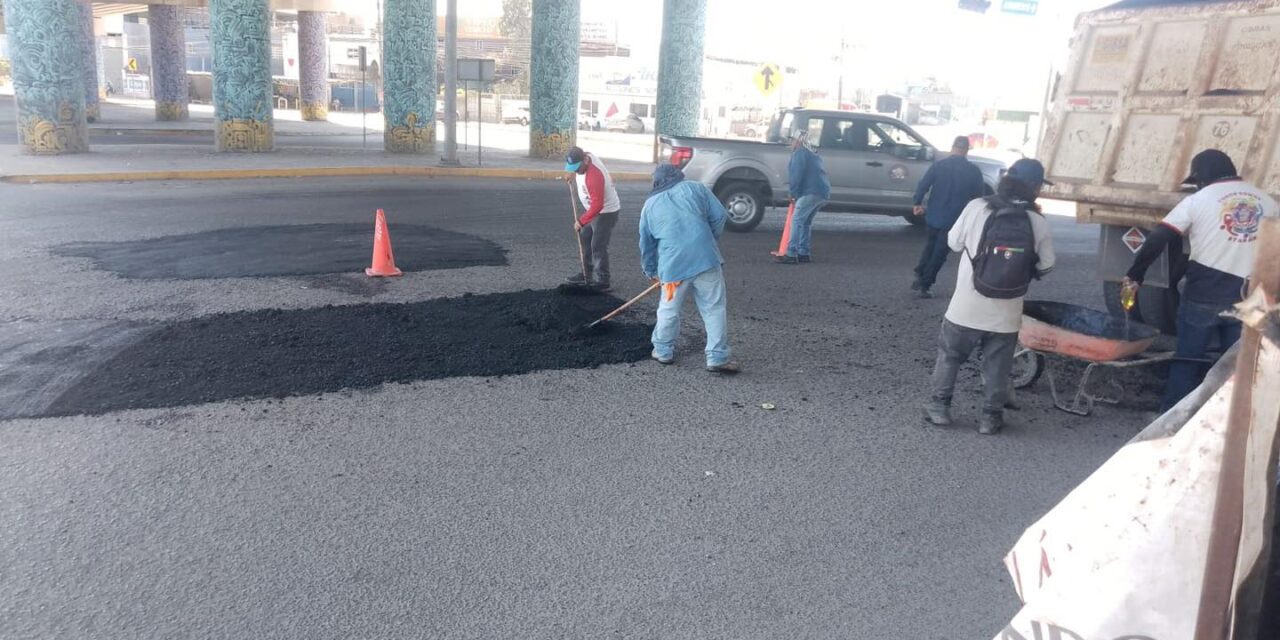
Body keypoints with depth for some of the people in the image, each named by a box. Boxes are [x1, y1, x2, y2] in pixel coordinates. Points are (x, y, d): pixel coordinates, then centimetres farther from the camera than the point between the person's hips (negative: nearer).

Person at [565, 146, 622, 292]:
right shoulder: (587, 156, -8)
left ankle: (602, 282, -3)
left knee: (598, 247, -10)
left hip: (606, 212, -10)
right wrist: (574, 175, 6)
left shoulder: (593, 177, -35)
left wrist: (581, 221, -29)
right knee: (585, 239, 16)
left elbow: (597, 205, -33)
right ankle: (587, 275, 25)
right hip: (595, 208, 10)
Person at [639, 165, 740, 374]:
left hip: (673, 265, 2)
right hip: (705, 259, -1)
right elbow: (719, 215, 5)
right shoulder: (695, 188, 11)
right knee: (714, 309, 4)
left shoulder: (650, 205, 17)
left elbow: (646, 244, 22)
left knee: (668, 310, 19)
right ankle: (717, 358, 3)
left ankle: (663, 351, 31)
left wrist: (650, 271, 35)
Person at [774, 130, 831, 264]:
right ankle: (803, 253, 19)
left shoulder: (800, 153, -2)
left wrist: (793, 192, -6)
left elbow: (797, 174, -13)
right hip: (823, 192, 10)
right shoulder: (813, 155, 28)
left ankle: (791, 255, -18)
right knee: (806, 222, 17)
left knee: (797, 220, -12)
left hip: (811, 192, -10)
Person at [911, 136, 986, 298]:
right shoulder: (973, 171, -5)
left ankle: (919, 279, 21)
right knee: (939, 253, 8)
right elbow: (979, 195, 1)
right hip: (954, 219, -2)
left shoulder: (939, 165, -5)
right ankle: (924, 286, 9)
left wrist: (918, 204, 7)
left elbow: (922, 186, -8)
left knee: (929, 248, 23)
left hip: (933, 216, 2)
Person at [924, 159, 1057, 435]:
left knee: (949, 355, 17)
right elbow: (1046, 265, 0)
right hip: (1006, 314, 0)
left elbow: (954, 242, 0)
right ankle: (991, 416, 21)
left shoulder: (977, 207, -10)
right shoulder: (1039, 223, -8)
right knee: (997, 367, 15)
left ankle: (939, 405, 21)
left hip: (966, 307, 0)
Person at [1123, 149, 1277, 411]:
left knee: (1187, 359, 9)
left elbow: (1157, 240, -11)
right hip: (1246, 298, 3)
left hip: (1203, 294, -3)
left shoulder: (1197, 201, -4)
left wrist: (1135, 274, -4)